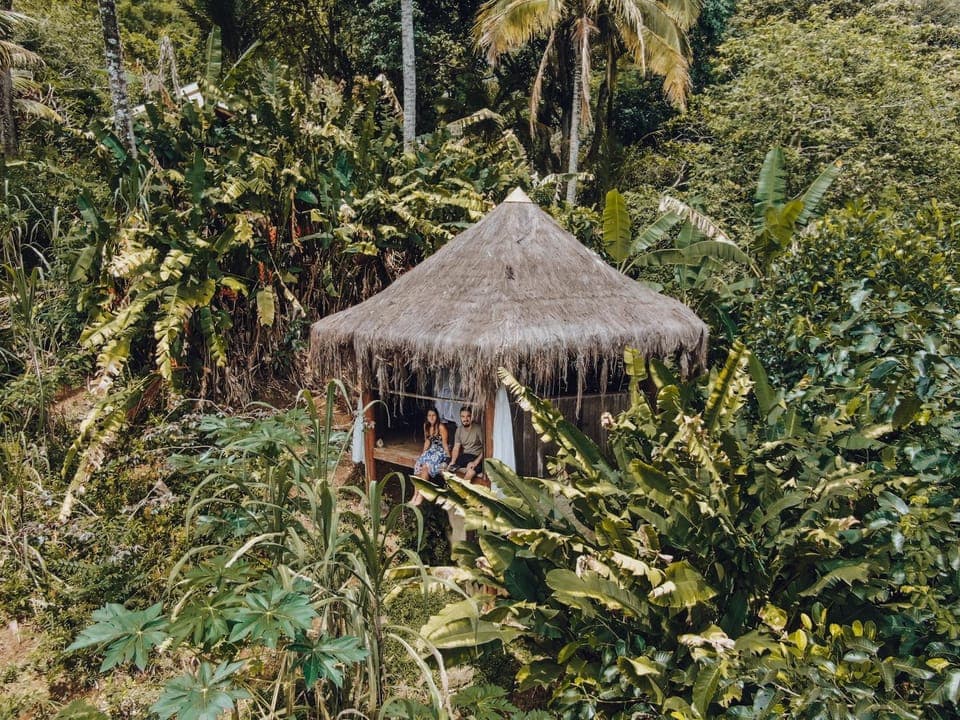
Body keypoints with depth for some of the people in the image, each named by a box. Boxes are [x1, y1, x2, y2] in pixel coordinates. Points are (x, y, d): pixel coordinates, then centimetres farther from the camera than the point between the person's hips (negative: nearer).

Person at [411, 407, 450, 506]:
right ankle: (416, 494, -20)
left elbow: (445, 444, -15)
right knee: (418, 464, -19)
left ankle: (421, 495, -23)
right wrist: (422, 454, 5)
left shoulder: (441, 427, -16)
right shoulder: (426, 426, 6)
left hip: (441, 452, -7)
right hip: (432, 450, 7)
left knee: (426, 467, -27)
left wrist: (448, 458, -14)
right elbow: (427, 442, 13)